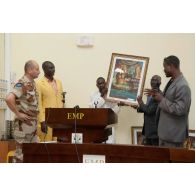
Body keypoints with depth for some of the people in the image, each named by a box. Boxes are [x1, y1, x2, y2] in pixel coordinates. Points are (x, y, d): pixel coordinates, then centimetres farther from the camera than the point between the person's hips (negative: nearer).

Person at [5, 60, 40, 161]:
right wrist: (18, 114, -22)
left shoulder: (32, 83, 10)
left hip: (33, 123, 9)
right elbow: (9, 99, -32)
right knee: (22, 151, 0)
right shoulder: (22, 83, -17)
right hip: (24, 124, -9)